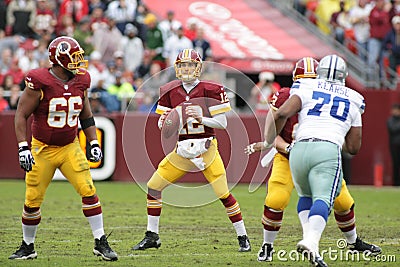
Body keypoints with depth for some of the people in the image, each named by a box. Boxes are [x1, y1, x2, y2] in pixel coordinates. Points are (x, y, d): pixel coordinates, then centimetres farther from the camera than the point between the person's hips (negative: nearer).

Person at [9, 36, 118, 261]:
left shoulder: (80, 83, 0)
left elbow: (86, 115, 14)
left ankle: (101, 243, -2)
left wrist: (94, 143, 7)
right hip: (42, 150, -3)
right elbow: (22, 115, -10)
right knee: (32, 201, 2)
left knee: (88, 191, -10)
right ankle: (28, 247, 21)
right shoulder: (40, 83, -16)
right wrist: (23, 148, -15)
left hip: (70, 148, 3)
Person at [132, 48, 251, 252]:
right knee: (153, 187, 1)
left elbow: (222, 123, -8)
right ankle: (152, 237, 14)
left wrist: (201, 118, -23)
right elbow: (161, 123, 9)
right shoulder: (170, 92, 6)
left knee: (223, 194, -9)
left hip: (206, 149, -4)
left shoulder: (210, 90, -7)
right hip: (182, 150, 4)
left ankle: (243, 237, 5)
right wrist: (168, 122, -14)